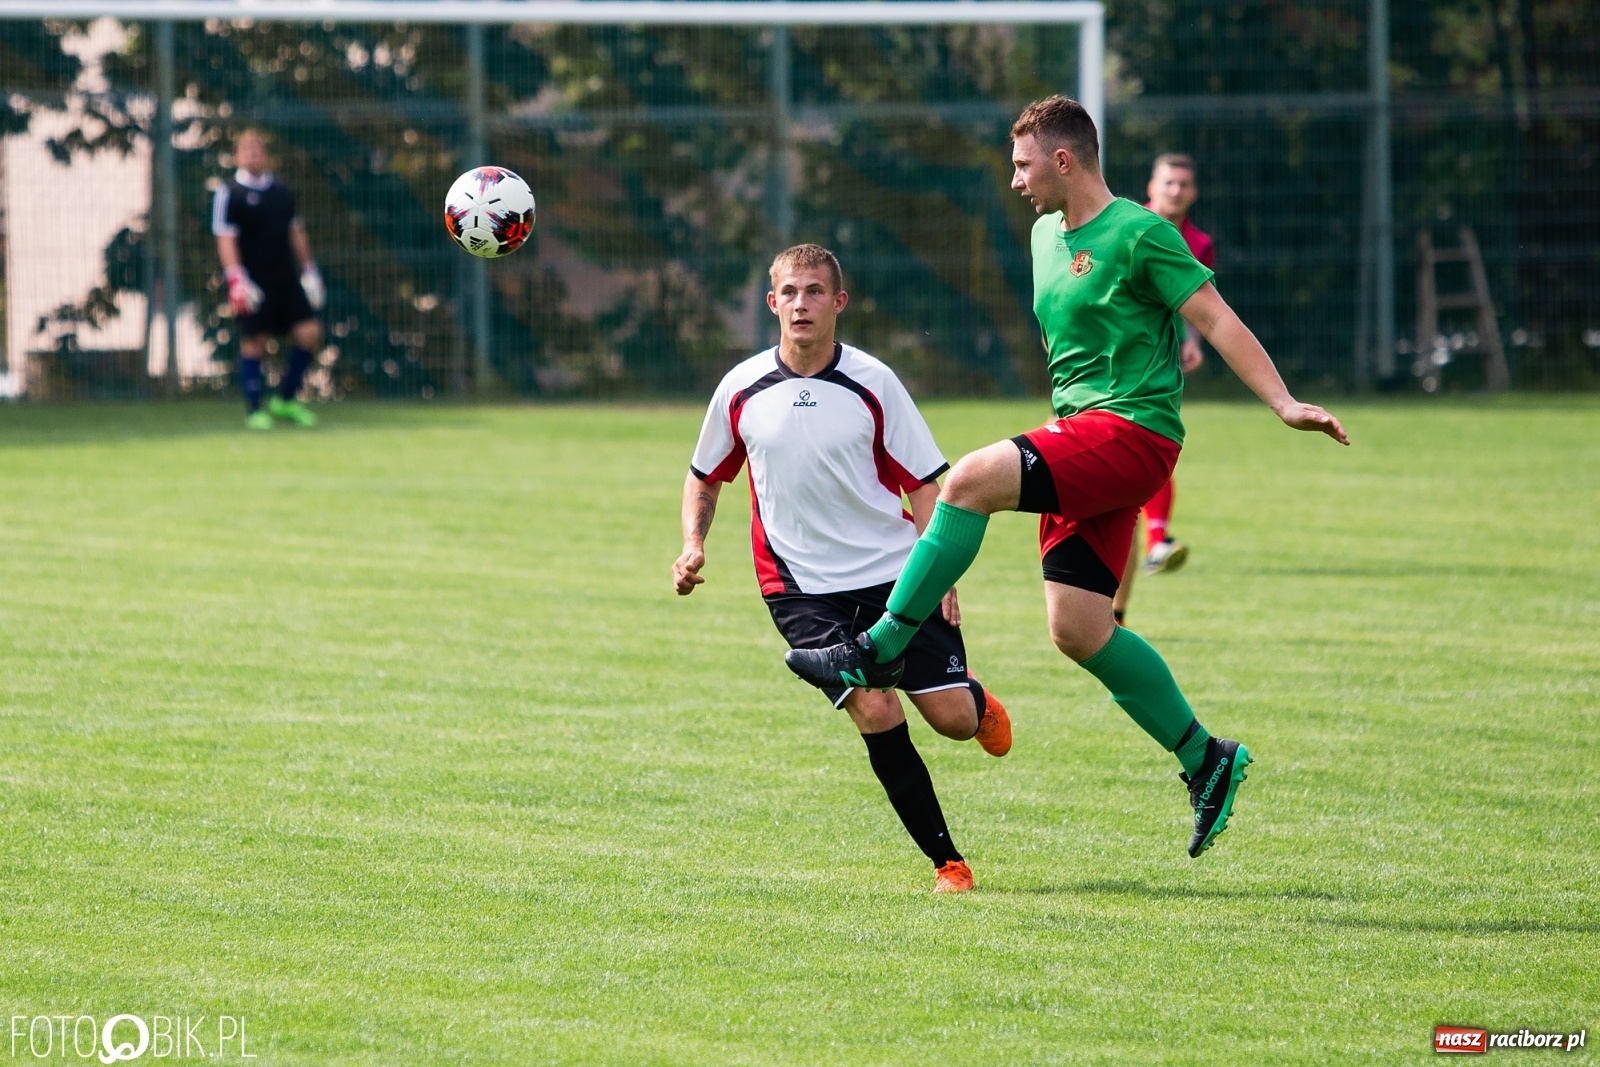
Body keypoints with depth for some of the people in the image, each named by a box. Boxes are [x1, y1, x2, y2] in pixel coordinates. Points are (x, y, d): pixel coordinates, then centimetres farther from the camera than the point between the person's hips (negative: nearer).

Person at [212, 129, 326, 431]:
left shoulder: (281, 191, 13)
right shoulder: (229, 193, -5)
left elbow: (296, 233, 21)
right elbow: (226, 239, -11)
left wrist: (309, 271, 18)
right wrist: (236, 278, -20)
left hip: (286, 280, 5)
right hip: (253, 286, -5)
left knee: (309, 332, -3)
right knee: (253, 343, -2)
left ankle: (285, 399, 12)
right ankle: (254, 409, 8)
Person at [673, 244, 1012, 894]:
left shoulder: (872, 383, -3)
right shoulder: (742, 391, 1)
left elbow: (922, 484, 1)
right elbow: (705, 476, 18)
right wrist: (693, 544, 1)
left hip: (897, 572, 0)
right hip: (803, 589, 0)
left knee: (950, 715, -7)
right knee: (875, 713, -18)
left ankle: (981, 706, 34)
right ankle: (946, 860, -7)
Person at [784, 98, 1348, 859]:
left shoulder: (1140, 234, -9)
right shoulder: (1048, 234, 17)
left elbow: (1215, 320, -12)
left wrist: (1285, 404, -19)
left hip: (1130, 432, -9)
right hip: (1080, 436, 9)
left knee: (971, 480, -25)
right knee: (1077, 630, 2)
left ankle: (879, 650, -18)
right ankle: (1204, 760, 12)